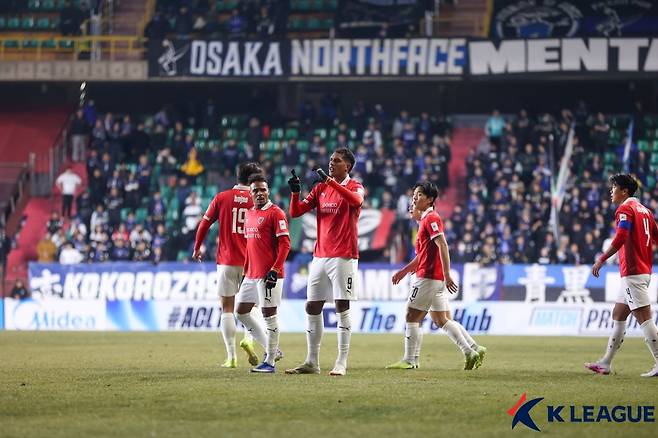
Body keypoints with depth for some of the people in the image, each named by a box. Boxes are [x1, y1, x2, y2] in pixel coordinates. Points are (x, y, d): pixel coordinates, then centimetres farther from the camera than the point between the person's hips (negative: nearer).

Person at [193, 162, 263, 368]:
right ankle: (249, 338, -13)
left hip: (226, 261, 0)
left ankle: (231, 357, -1)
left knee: (227, 308, 5)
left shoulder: (221, 198, 2)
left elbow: (204, 224, 6)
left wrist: (197, 248, 19)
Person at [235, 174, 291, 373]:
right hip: (251, 275, 9)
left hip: (269, 275, -9)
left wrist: (274, 271, -20)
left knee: (269, 315, -5)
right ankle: (272, 349, 19)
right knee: (241, 312, 11)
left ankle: (269, 362, 0)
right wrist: (245, 271, 21)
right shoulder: (249, 214, 16)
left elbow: (285, 244, -14)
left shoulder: (275, 213, -9)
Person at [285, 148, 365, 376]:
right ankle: (312, 362, 10)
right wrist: (295, 192, -7)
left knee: (342, 306, -6)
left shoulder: (354, 187, -2)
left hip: (344, 257, -6)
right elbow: (296, 212, 11)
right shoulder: (321, 188, 14)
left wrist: (330, 181, -32)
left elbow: (356, 200, -27)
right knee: (312, 307, 5)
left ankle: (341, 363, -4)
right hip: (320, 255, 6)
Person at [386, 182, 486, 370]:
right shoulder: (425, 220, 20)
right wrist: (404, 271, 28)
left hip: (428, 277, -10)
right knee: (441, 320, 11)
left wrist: (447, 275, -27)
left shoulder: (431, 218, -11)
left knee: (412, 317, -4)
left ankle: (410, 360, -1)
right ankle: (472, 351, 8)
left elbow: (442, 246, -21)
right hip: (437, 280, 10)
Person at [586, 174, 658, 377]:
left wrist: (601, 260, -24)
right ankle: (606, 363, 19)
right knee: (618, 315, 15)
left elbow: (621, 238, -24)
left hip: (632, 272, -10)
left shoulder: (625, 210, -11)